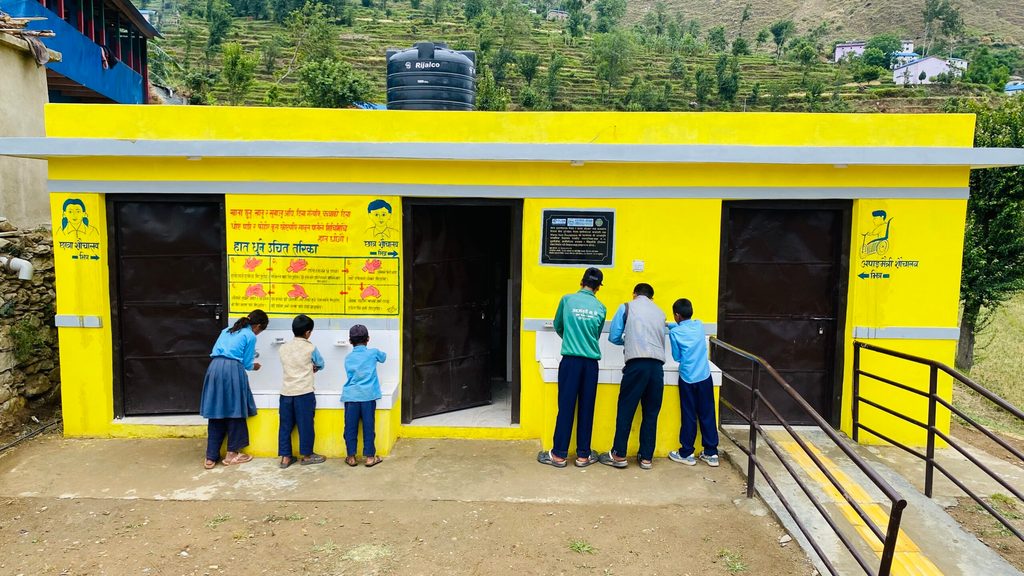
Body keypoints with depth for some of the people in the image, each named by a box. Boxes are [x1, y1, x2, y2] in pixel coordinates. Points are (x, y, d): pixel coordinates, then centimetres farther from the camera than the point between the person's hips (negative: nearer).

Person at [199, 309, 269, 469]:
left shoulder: (227, 331, 24)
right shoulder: (250, 336, 4)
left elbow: (215, 351, 24)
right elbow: (246, 364, 3)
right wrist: (254, 366, 26)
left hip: (214, 368, 6)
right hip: (232, 371, -6)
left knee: (216, 413, 10)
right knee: (235, 412, 8)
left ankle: (211, 457, 12)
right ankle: (231, 454, 15)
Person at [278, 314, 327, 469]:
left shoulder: (283, 348, 6)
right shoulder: (310, 348, -5)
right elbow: (320, 365, 11)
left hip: (286, 392, 4)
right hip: (304, 392, -4)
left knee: (285, 425, 10)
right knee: (305, 424, 6)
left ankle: (285, 457, 15)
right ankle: (306, 455, 16)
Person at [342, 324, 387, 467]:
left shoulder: (348, 358, 11)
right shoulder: (373, 353, 5)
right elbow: (383, 357, 26)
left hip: (351, 396, 2)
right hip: (368, 396, -2)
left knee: (350, 427, 8)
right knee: (368, 427, 4)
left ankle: (351, 457, 15)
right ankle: (369, 457, 10)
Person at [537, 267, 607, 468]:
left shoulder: (567, 299, 1)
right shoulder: (600, 308, 6)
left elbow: (557, 326, 16)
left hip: (571, 360, -2)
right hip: (591, 362, 2)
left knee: (566, 407, 1)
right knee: (586, 408, 8)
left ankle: (559, 455, 7)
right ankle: (583, 455, 15)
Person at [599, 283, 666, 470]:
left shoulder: (627, 307, 10)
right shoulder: (660, 312, 20)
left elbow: (613, 337, 8)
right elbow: (662, 341, 19)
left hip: (637, 363, -3)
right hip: (657, 364, 4)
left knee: (626, 409, 4)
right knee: (651, 412, 10)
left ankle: (619, 455, 9)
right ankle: (646, 457, 15)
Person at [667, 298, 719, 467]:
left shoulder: (674, 333, -6)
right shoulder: (699, 325, 6)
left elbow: (677, 357, 3)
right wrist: (671, 325, 36)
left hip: (687, 378, -3)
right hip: (705, 376, 3)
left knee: (689, 416, 4)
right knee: (707, 415, 8)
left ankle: (686, 453, 13)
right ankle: (711, 453, 15)